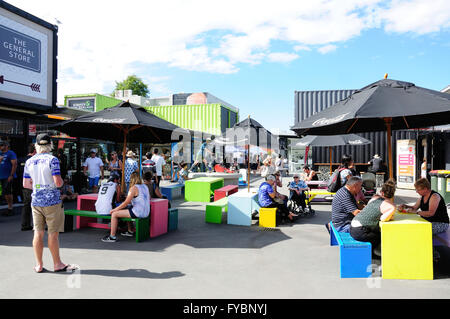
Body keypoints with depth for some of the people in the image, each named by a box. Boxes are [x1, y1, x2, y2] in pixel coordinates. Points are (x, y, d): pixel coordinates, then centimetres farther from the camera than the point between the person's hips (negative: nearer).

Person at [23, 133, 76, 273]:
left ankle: (39, 265, 19)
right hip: (52, 201, -5)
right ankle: (57, 264, 13)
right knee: (53, 233, 2)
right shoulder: (52, 159, -11)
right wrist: (61, 181, 4)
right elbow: (58, 182, -17)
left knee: (38, 233, 10)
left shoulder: (29, 162, 7)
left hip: (36, 201, 5)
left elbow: (25, 184, 11)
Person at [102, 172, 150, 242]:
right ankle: (130, 231, 37)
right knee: (128, 209, 35)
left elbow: (126, 203, -12)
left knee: (114, 214, 0)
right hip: (146, 212, 9)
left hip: (138, 213, -9)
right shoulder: (145, 186, 10)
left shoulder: (134, 188, -12)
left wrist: (115, 209, -1)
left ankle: (112, 237, 3)